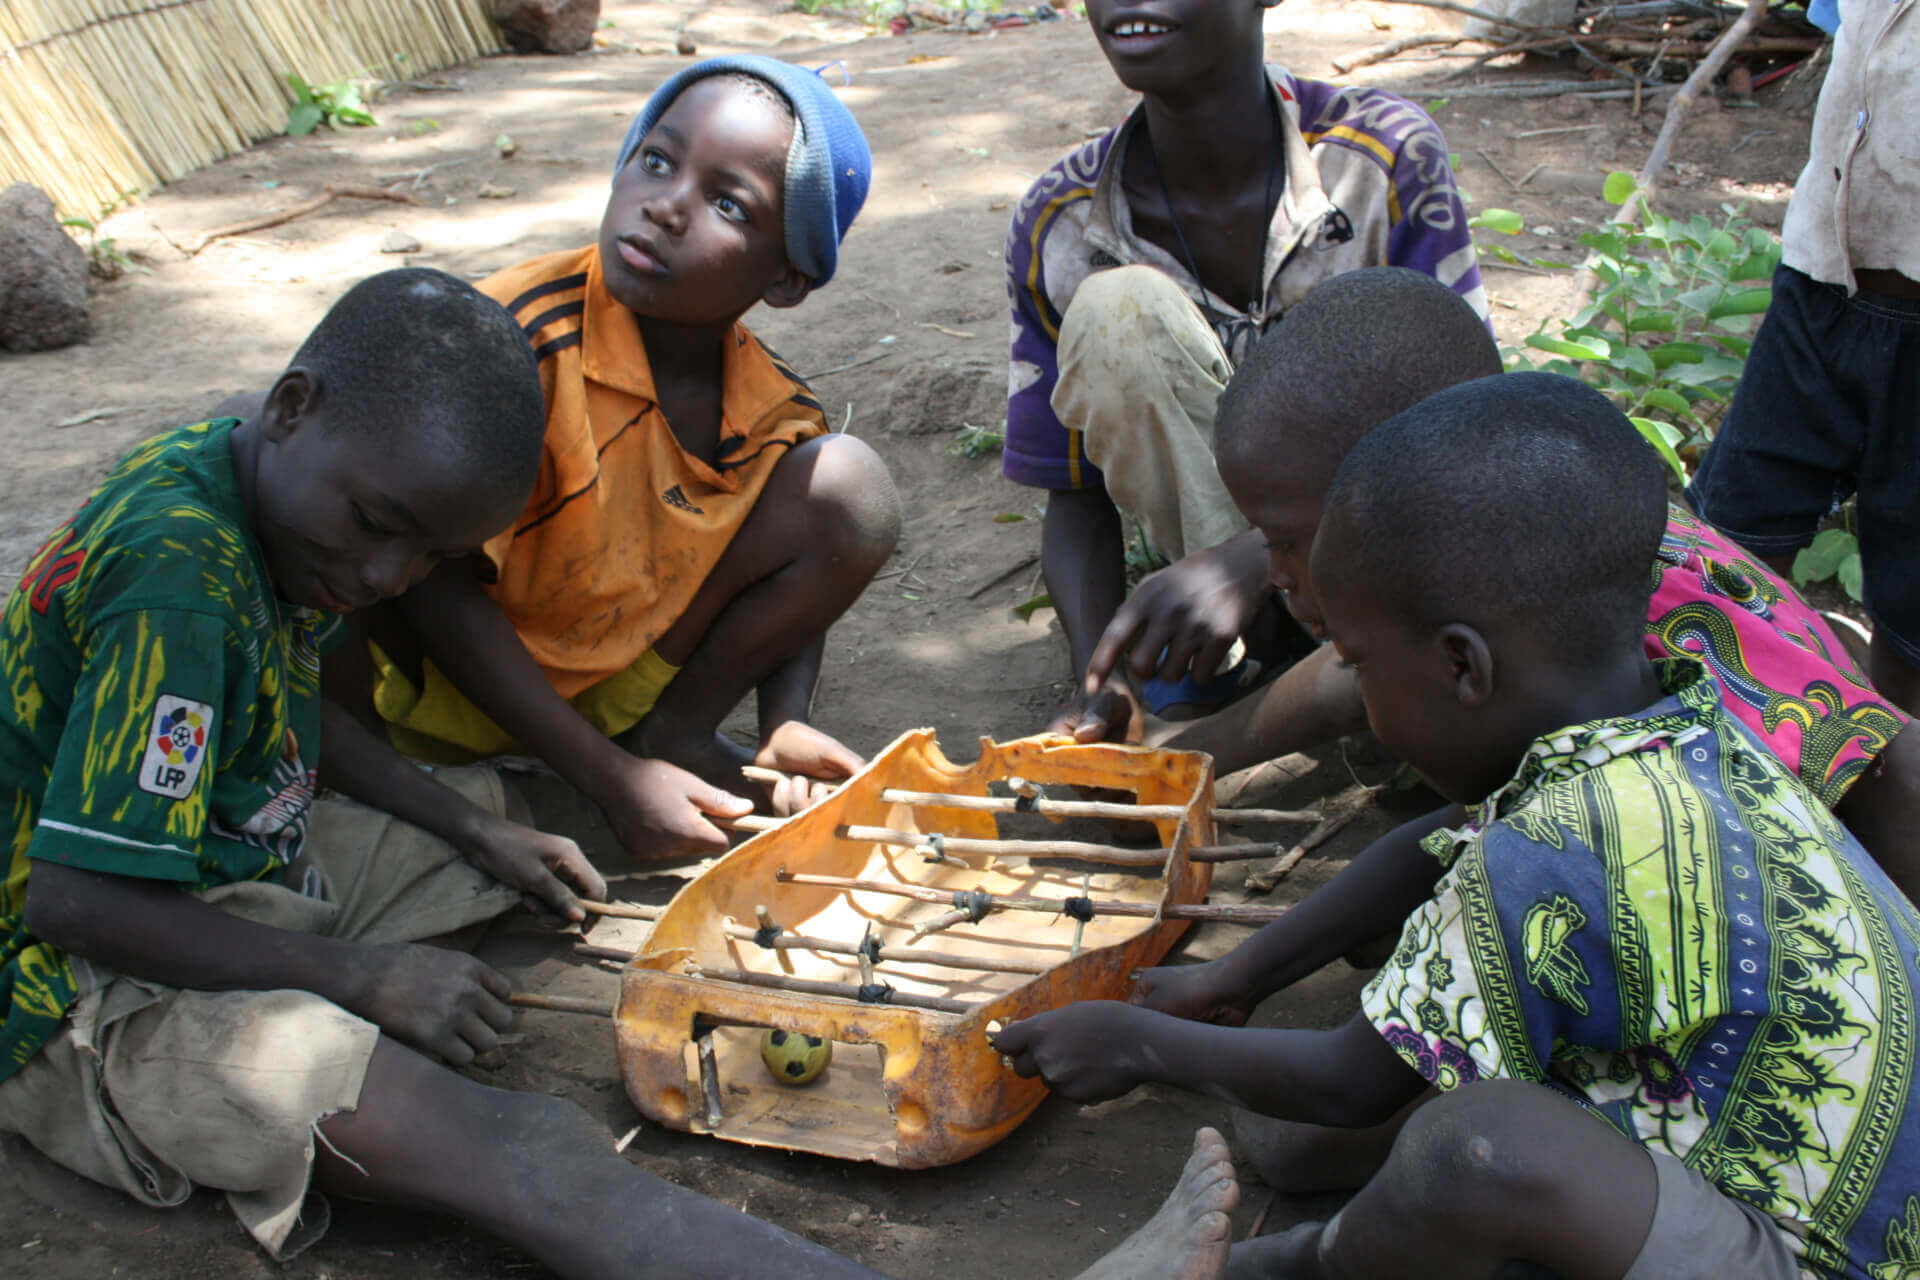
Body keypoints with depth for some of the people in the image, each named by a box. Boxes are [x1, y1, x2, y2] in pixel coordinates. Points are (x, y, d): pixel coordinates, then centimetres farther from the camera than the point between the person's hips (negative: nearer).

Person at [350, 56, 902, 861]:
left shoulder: (775, 415, -12)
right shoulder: (524, 340, -27)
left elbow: (796, 576, 6)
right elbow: (438, 585, -24)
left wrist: (784, 723, -17)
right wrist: (610, 780, -25)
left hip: (623, 678, 4)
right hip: (455, 675, -3)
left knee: (850, 489, -11)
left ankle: (674, 734, 3)